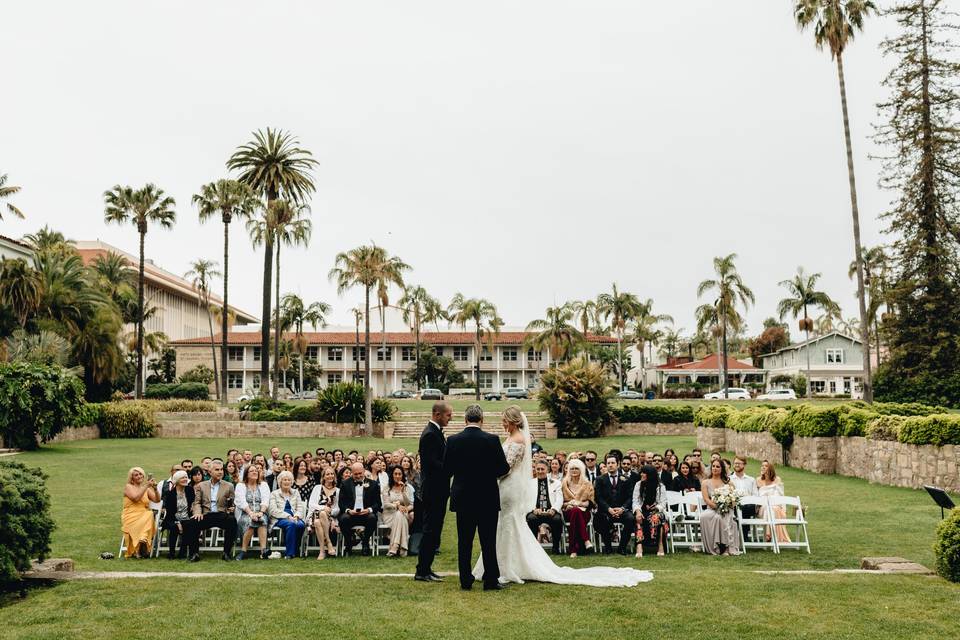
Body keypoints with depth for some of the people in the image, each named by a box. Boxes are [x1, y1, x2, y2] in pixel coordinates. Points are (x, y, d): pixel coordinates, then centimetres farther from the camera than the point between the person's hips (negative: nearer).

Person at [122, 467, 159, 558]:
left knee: (150, 515, -33)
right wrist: (146, 486, -13)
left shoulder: (147, 488, 18)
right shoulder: (128, 487, 6)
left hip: (144, 516, 3)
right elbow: (136, 498, -12)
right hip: (131, 517, -3)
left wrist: (155, 489, -8)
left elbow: (157, 500, 6)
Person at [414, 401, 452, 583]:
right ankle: (422, 571, 3)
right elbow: (433, 464, -23)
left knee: (432, 531, 13)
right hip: (433, 491, -10)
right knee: (430, 531, -4)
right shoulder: (430, 434, -17)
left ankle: (425, 569, 20)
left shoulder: (435, 432, 15)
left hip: (437, 491, 10)